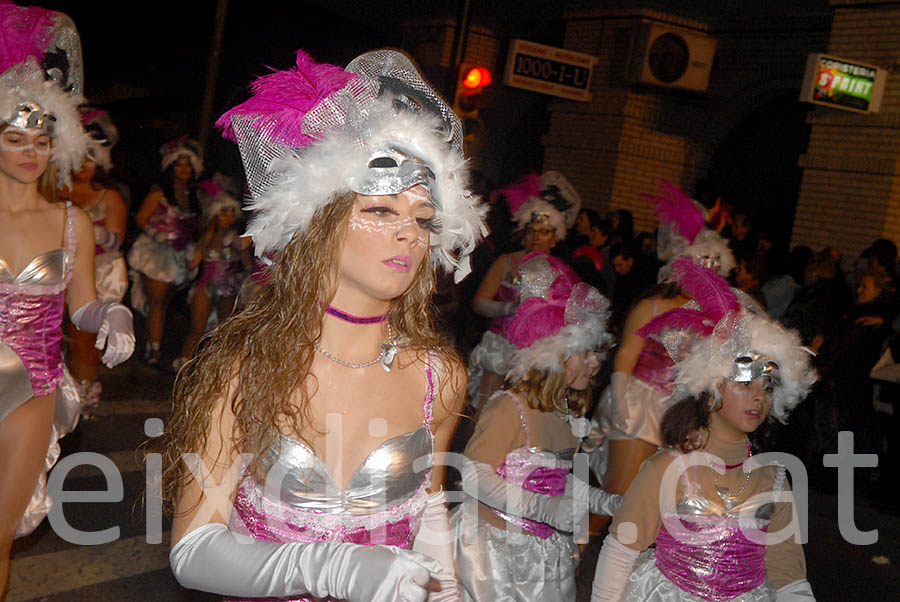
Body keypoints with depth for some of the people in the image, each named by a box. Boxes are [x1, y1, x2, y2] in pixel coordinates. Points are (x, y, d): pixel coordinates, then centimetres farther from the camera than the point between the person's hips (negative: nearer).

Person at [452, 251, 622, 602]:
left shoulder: (570, 410, 4)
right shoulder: (511, 407, -20)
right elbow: (473, 475, -23)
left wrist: (605, 502, 4)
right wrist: (546, 509, -25)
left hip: (546, 548, 7)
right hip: (498, 545, -7)